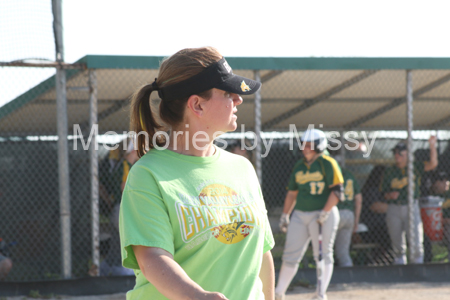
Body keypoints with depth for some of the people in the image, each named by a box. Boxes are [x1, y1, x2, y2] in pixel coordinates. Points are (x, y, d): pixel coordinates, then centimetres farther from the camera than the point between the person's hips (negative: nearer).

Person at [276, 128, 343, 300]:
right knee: (290, 255, 5)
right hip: (300, 215, 6)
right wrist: (285, 215, 16)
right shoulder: (299, 166, 13)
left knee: (323, 256, -3)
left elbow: (337, 191, -12)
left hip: (323, 214, -6)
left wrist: (324, 214, -18)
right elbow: (292, 193, 20)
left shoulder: (327, 164, -7)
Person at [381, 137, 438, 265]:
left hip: (411, 207, -2)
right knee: (397, 243, 5)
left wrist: (432, 147, -23)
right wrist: (390, 195, -13)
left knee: (416, 241, -9)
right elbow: (384, 193, 10)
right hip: (394, 209, 2)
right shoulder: (389, 172, 8)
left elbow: (432, 164, -11)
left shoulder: (415, 167, 4)